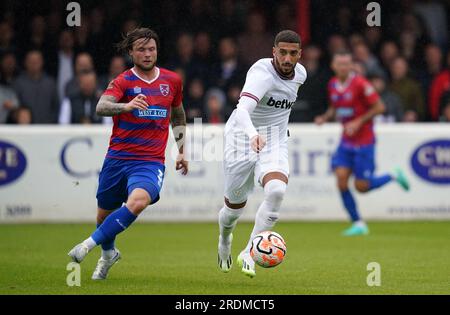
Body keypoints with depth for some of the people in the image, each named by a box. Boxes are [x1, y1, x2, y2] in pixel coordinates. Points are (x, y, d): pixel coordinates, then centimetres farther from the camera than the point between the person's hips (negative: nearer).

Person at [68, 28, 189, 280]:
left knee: (138, 201, -29)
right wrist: (127, 106, -41)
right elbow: (101, 107, -22)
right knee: (105, 212, 11)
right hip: (118, 157, 0)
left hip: (151, 161, 0)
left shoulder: (172, 81, 8)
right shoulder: (123, 81, -3)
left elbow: (178, 116, 27)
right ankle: (108, 253, 44)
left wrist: (181, 151, 23)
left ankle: (90, 243, -18)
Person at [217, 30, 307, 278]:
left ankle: (249, 253, -14)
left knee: (276, 192, -26)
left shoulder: (300, 73, -1)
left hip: (275, 142, 4)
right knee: (234, 207, 8)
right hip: (242, 137, -4)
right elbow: (242, 110, -42)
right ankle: (224, 241, 45)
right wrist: (253, 134, -60)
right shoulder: (262, 73, -25)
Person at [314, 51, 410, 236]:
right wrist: (324, 118, 1)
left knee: (361, 186, -6)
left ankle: (394, 176, 22)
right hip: (346, 142, 6)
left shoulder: (360, 84, -15)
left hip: (364, 141, -6)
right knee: (341, 180, -9)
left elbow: (379, 107, -13)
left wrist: (358, 122, -20)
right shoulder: (332, 85, 5)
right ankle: (358, 224, 2)